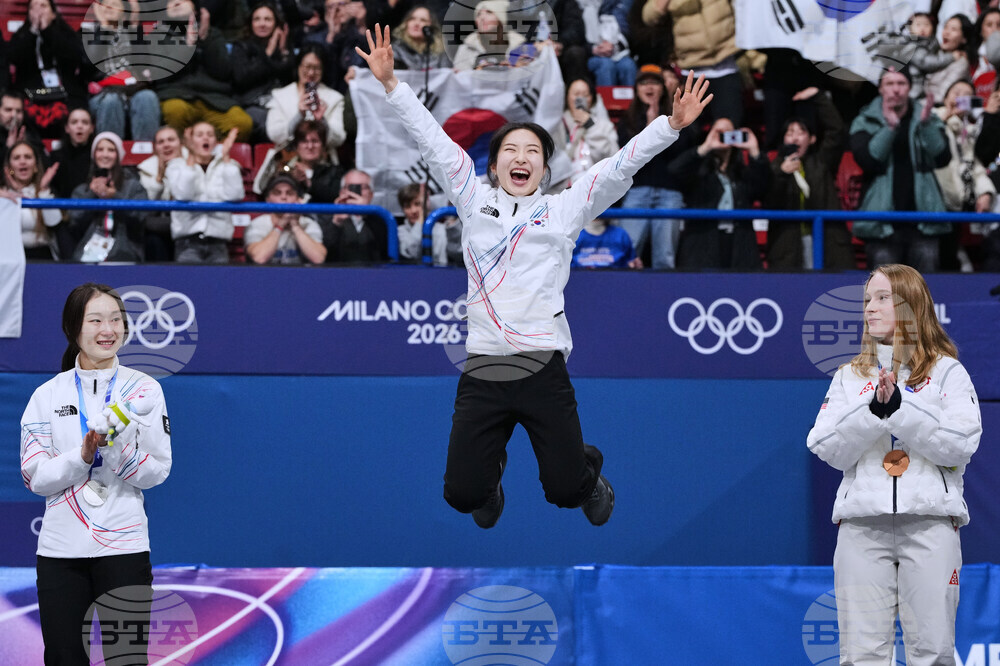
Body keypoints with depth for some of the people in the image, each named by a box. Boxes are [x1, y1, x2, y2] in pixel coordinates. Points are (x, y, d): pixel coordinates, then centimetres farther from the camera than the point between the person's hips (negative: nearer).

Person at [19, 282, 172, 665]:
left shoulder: (144, 389, 3)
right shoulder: (48, 395, 5)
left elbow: (159, 471, -1)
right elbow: (35, 477, 0)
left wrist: (118, 450, -19)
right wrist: (83, 455, -16)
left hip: (123, 545, -1)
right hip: (60, 548, 1)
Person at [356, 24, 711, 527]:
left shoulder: (564, 210, 11)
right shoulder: (474, 202, 13)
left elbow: (620, 167, 5)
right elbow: (433, 142, 10)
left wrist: (672, 125, -5)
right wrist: (391, 84, 4)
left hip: (543, 369, -1)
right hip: (482, 369, 1)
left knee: (566, 490, -1)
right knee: (462, 494, -2)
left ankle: (588, 471, 37)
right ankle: (490, 473, 36)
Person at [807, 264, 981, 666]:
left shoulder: (948, 372, 8)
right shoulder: (849, 377, 16)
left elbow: (961, 446, -5)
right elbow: (828, 450, 4)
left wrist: (899, 407, -12)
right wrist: (874, 410, -11)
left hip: (930, 522, -2)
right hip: (863, 521, 2)